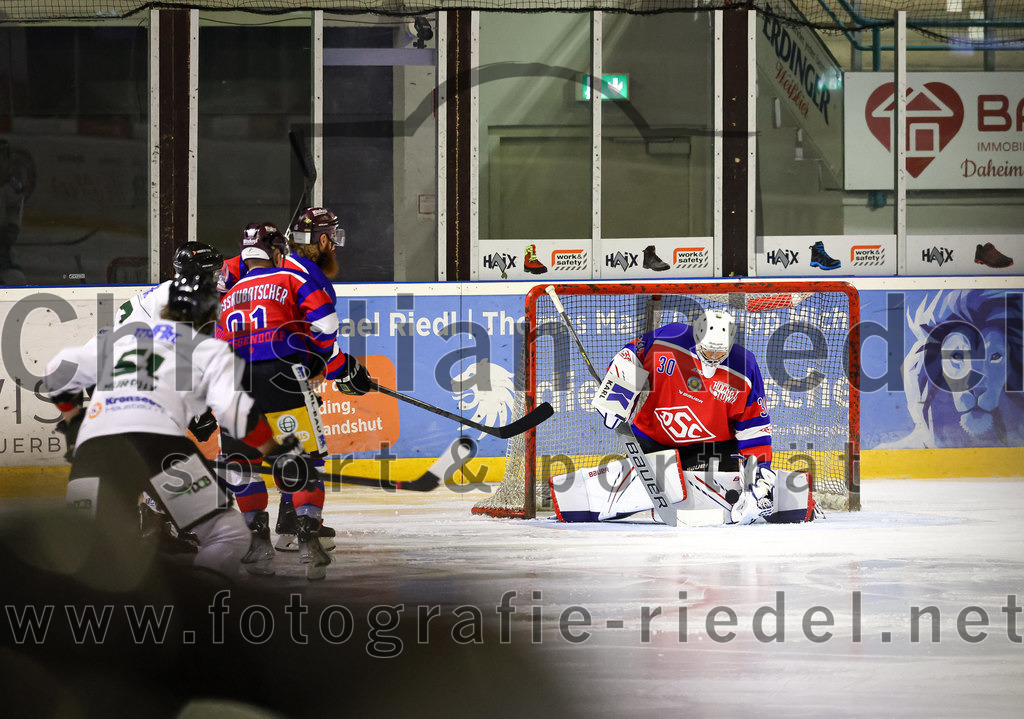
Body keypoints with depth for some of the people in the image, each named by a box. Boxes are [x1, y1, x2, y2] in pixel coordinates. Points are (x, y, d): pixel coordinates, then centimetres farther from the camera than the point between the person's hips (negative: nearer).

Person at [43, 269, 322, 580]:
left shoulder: (117, 335, 32)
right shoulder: (209, 347, 17)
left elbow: (59, 372, 35)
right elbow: (233, 409, 3)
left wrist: (73, 419, 51)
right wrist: (277, 453, 12)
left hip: (89, 448, 5)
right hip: (155, 440, -5)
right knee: (228, 535, -5)